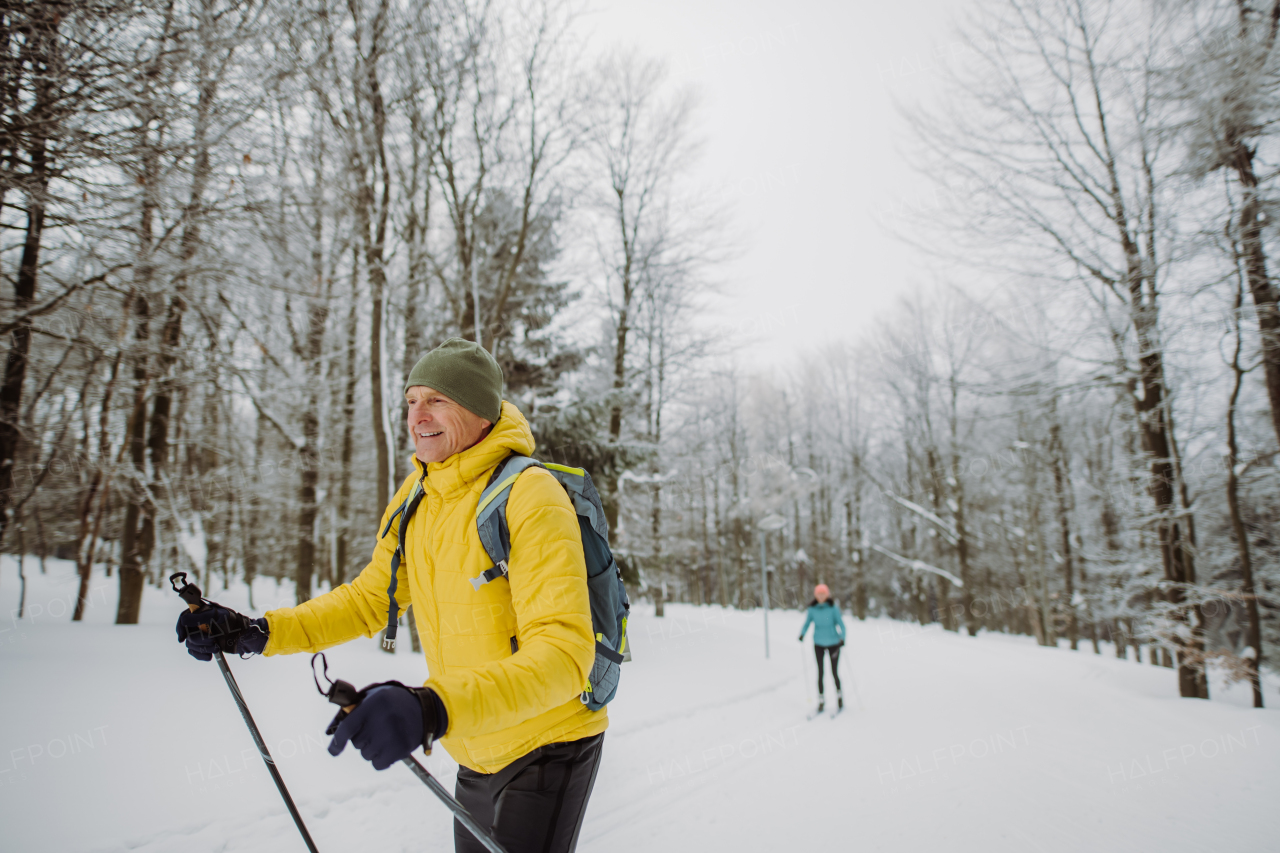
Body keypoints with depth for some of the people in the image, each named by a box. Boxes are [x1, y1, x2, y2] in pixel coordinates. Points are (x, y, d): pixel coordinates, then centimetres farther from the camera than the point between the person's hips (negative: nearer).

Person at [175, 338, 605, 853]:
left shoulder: (530, 496, -25)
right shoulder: (414, 500, 0)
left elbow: (563, 653, -34)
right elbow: (369, 598, 10)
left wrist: (434, 709, -48)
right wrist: (257, 633, -4)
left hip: (546, 751, -7)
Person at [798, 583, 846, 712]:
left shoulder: (833, 608, -12)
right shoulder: (812, 609, -4)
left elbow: (840, 623, -13)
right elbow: (807, 622, 0)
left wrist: (842, 637, -29)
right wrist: (802, 634, -18)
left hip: (833, 643, -2)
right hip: (819, 644, 2)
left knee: (834, 673, 4)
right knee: (820, 673, 4)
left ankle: (839, 695, 29)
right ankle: (821, 700, 14)